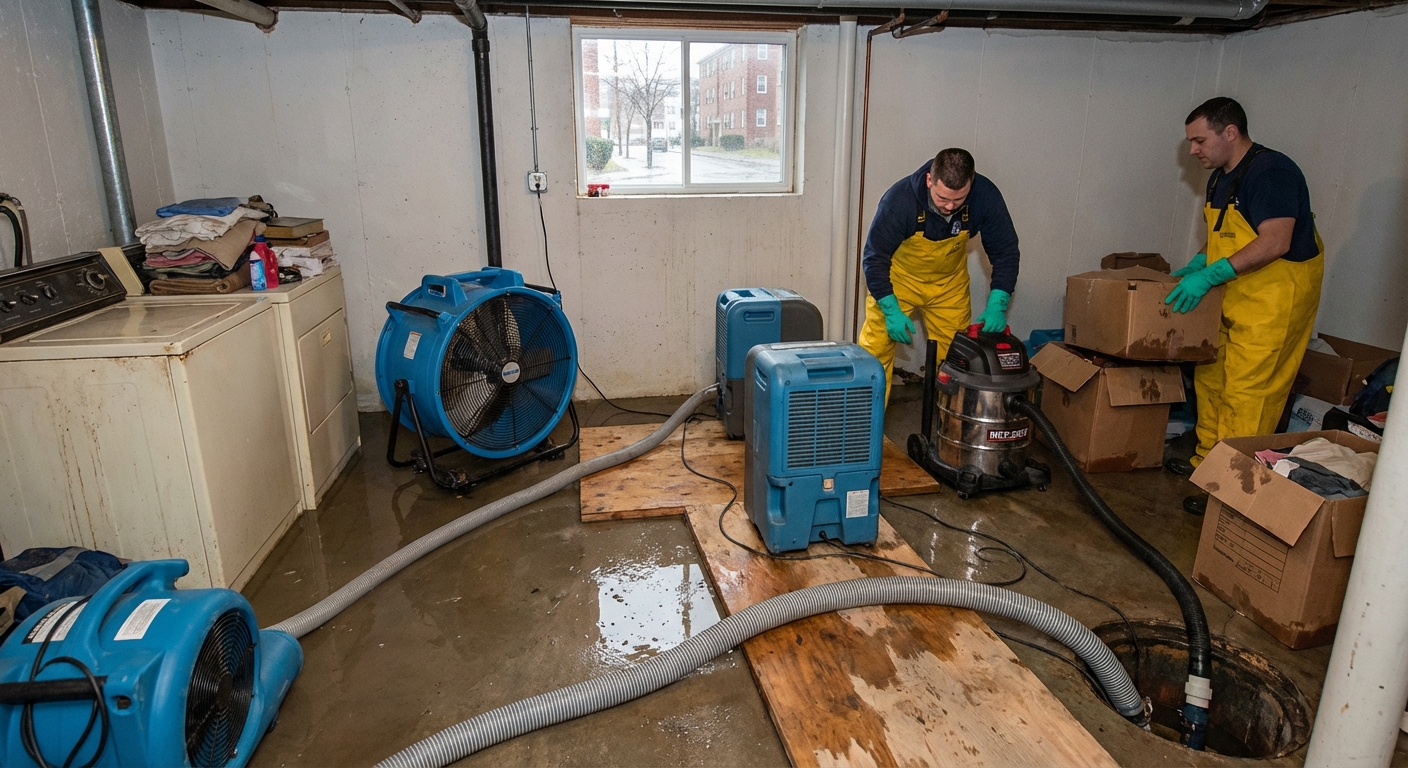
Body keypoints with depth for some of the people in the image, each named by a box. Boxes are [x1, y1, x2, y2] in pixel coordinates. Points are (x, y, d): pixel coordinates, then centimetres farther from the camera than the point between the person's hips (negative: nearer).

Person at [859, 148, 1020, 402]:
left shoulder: (986, 196, -25)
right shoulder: (900, 199, -33)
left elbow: (1005, 251, -13)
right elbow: (875, 257, -24)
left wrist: (997, 305, -24)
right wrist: (891, 311, -30)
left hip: (949, 281, 3)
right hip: (898, 277, -2)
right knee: (876, 348, -7)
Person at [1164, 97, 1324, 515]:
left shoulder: (1271, 171, -18)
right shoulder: (1221, 176, 12)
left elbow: (1275, 242, -26)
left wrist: (1212, 274, -29)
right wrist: (1198, 263, 7)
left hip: (1275, 297, -10)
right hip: (1233, 294, 10)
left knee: (1246, 393, -8)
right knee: (1211, 377, 14)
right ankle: (1207, 460, 26)